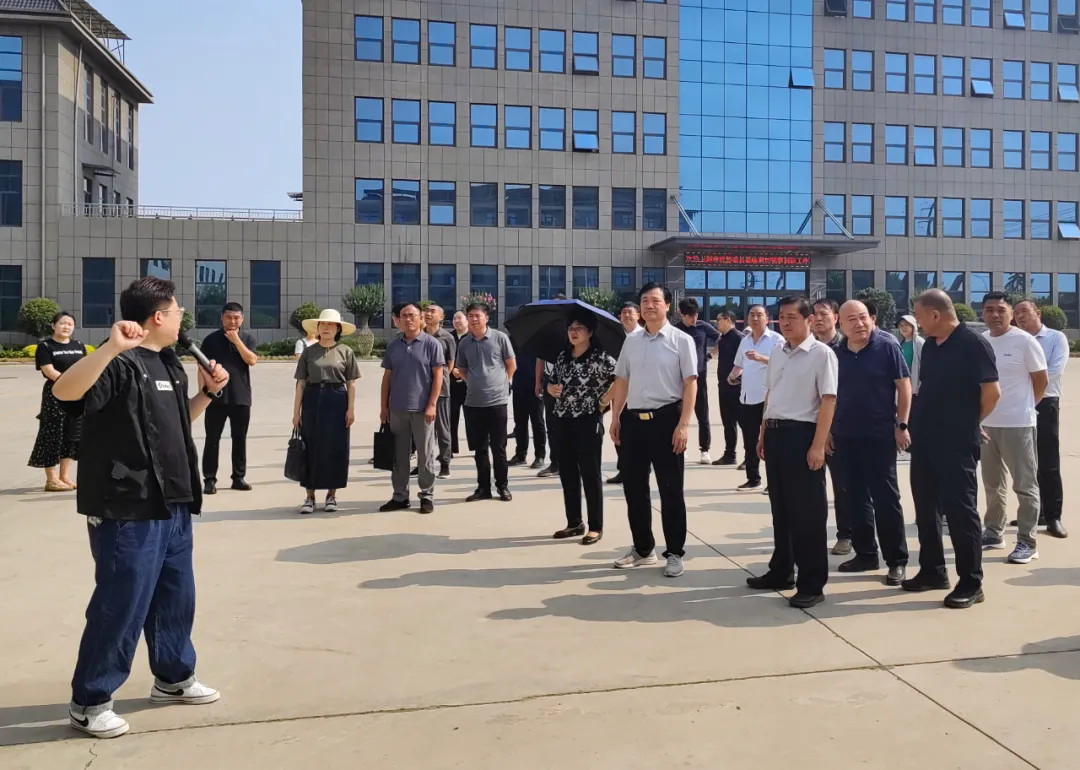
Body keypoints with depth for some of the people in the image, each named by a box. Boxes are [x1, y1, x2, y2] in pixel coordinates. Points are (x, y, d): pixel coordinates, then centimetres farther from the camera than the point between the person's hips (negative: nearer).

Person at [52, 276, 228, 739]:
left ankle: (173, 678, 37)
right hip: (127, 511, -9)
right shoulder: (119, 364, -16)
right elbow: (64, 391, -35)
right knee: (121, 606, 1)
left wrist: (207, 393, 10)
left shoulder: (170, 364, 13)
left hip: (171, 506, 9)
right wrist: (111, 347, -44)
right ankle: (89, 702, 19)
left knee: (175, 596, 19)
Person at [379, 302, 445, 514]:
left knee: (425, 455, 3)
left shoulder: (432, 344, -3)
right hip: (397, 409, 4)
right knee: (399, 455, 10)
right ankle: (400, 496, 20)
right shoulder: (393, 345, 9)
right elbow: (387, 377, 12)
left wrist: (432, 405, -12)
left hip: (422, 409, -4)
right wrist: (383, 406, 8)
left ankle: (427, 496, 13)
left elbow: (438, 376, -5)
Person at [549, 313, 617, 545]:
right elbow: (552, 382, 20)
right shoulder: (563, 356, 12)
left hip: (588, 421, -6)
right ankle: (574, 523, 23)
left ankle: (596, 527, 10)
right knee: (567, 473, 11)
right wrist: (551, 389, -1)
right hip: (563, 420, 7)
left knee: (590, 474, 1)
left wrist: (605, 399, -14)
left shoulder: (599, 356, -8)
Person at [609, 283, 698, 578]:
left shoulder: (681, 340, -4)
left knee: (671, 490, 4)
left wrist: (683, 424, -16)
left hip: (666, 418, -5)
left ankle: (674, 553, 17)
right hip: (633, 419, 5)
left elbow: (690, 384, -9)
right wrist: (615, 417, 12)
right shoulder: (631, 341, 11)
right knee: (633, 488, 12)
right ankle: (642, 549, 28)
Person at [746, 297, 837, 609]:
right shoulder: (776, 354, 14)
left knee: (807, 512, 0)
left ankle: (812, 583, 9)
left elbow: (828, 401, -13)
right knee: (780, 507, 16)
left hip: (802, 433, -7)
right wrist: (763, 436, 18)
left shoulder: (821, 353, -8)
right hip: (775, 433, 7)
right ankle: (781, 571, 29)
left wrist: (818, 445, -19)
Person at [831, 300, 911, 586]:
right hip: (844, 435, 5)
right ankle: (865, 553, 23)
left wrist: (901, 425, -11)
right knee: (855, 497, 11)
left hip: (879, 434, -5)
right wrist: (827, 429, 11)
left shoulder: (886, 346, -6)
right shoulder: (836, 353, 6)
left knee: (886, 498, 0)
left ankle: (897, 560, 9)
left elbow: (904, 385, -6)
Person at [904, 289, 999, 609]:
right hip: (924, 440, 8)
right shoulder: (930, 346, 11)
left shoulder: (973, 344, -12)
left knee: (960, 510, -2)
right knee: (926, 508, 13)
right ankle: (932, 571, 26)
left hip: (956, 443, -8)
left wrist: (968, 423, -2)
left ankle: (971, 583, 8)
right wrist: (917, 424, 12)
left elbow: (992, 391, -15)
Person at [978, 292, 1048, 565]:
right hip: (987, 423, 6)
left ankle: (1027, 542, 9)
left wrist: (1022, 407, 8)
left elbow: (1041, 380, -3)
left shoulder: (1025, 341, -10)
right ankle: (993, 532, 29)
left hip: (1017, 424, -5)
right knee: (992, 483, 17)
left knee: (1025, 485, 2)